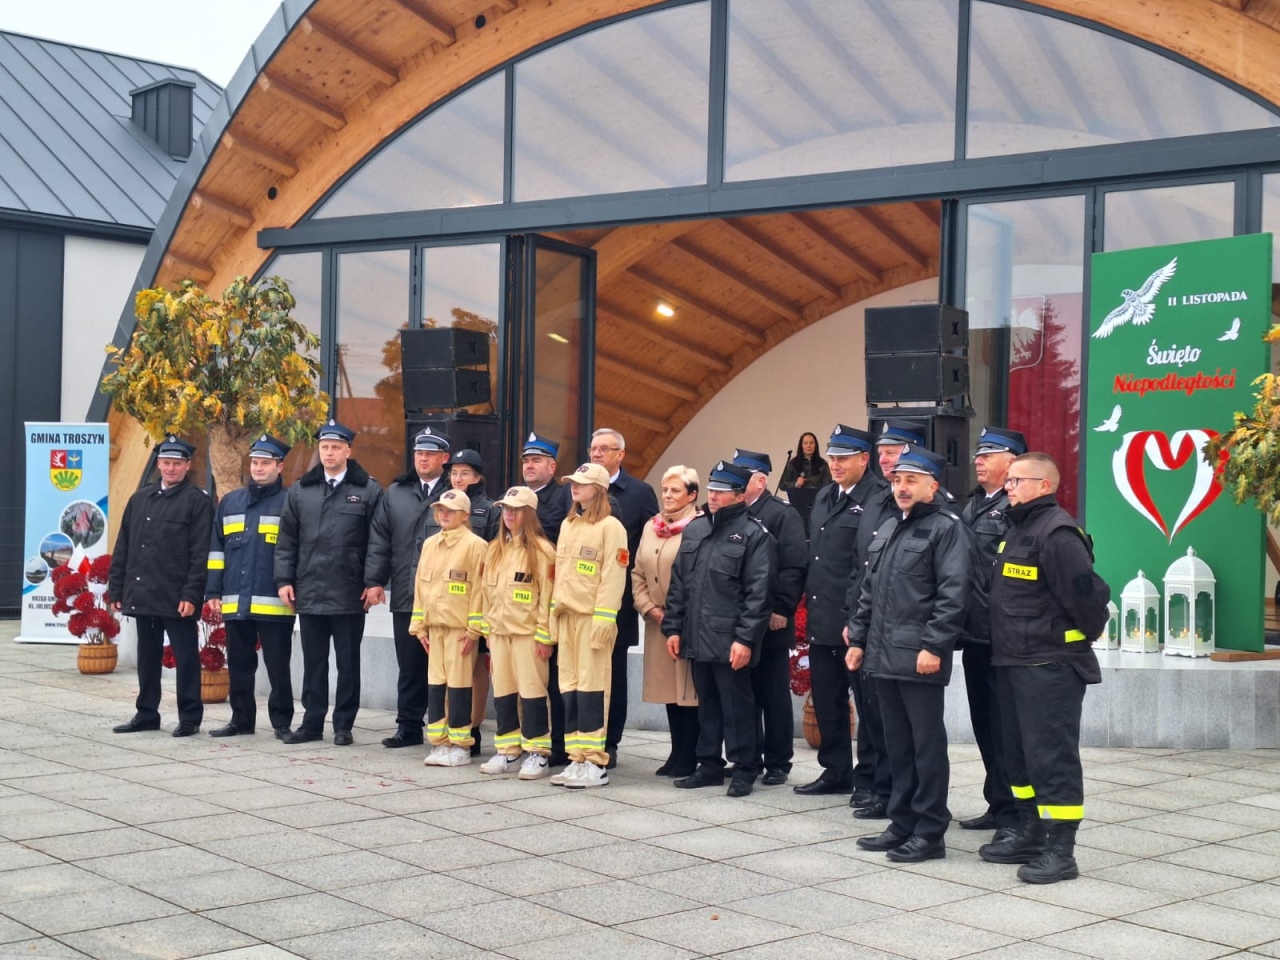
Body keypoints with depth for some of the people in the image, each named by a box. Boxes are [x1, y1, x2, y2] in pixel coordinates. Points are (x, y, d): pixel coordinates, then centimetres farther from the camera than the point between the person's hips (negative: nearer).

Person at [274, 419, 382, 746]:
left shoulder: (368, 490, 0)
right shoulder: (300, 490, 10)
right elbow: (286, 540, 10)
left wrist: (375, 582, -9)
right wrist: (284, 579, 3)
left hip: (350, 595, -3)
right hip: (309, 593, 3)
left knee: (348, 663, 5)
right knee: (313, 663, 10)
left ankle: (343, 725, 13)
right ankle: (312, 722, 18)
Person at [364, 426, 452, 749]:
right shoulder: (395, 493, 12)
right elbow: (379, 538, 10)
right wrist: (374, 579, 2)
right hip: (405, 597, 4)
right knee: (409, 665, 10)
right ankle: (409, 726, 19)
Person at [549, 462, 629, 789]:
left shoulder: (611, 527, -6)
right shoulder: (567, 525, 17)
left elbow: (613, 577, -11)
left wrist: (603, 620, -17)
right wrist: (554, 613, 13)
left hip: (593, 617, -7)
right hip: (566, 616, 7)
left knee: (592, 688, -6)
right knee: (570, 688, 7)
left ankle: (596, 764, -2)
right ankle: (577, 759, 12)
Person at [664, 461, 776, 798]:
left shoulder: (754, 535, -7)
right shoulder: (695, 529, 13)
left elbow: (758, 593, -12)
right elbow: (679, 583, 16)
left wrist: (745, 639, -17)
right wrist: (673, 627, 9)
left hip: (730, 641, -6)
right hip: (697, 638, 6)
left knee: (737, 707, 1)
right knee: (706, 704, 14)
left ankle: (744, 770, 11)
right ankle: (709, 766, 24)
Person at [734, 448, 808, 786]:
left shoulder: (782, 515, -5)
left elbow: (794, 567, -12)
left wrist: (781, 610, -16)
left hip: (770, 624, -5)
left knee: (774, 696, 4)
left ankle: (778, 763, 12)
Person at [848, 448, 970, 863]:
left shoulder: (946, 527, -6)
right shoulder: (888, 528, 18)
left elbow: (953, 594, -15)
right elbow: (869, 590, 21)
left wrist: (933, 646, -20)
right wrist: (857, 638, 15)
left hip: (920, 658, -8)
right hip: (883, 656, 8)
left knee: (927, 746, -1)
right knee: (898, 746, 14)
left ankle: (930, 833, 6)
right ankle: (902, 825, 22)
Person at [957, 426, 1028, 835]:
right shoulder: (972, 504, 15)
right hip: (975, 633, 9)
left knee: (1006, 726, -2)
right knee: (984, 724, 15)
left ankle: (1016, 815, 7)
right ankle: (997, 805, 26)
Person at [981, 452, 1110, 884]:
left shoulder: (1057, 534, -17)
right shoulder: (1017, 530, 15)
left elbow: (1088, 594, -21)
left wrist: (1084, 635, -6)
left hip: (1049, 665, -10)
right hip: (1012, 662, 10)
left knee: (1052, 756, -5)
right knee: (1019, 753, 16)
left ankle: (1060, 850, 2)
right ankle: (1031, 835, 27)